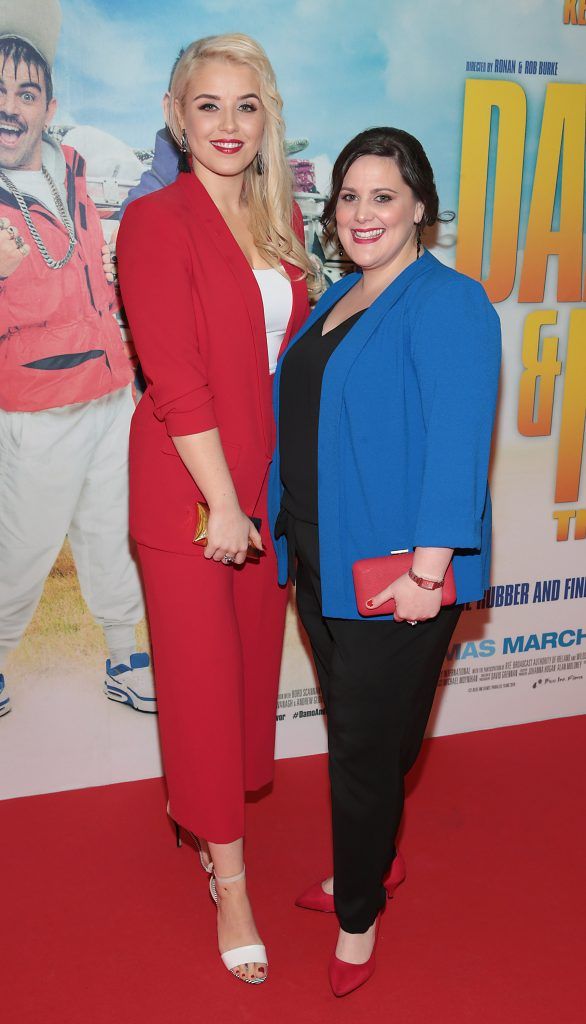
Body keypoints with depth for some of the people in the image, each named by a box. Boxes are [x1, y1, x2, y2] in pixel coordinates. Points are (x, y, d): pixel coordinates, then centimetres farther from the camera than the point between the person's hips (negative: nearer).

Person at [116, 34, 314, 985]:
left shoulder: (282, 220, 9)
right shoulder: (155, 222, -11)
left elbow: (296, 352, 12)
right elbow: (176, 380, -16)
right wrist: (222, 503, -17)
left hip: (269, 479, 6)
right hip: (186, 489, -6)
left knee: (253, 659, 17)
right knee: (203, 675, 4)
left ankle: (201, 805, 43)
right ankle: (230, 882, 21)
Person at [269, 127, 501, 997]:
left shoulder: (447, 304, -12)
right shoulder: (335, 302, 14)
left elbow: (456, 440, -20)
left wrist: (428, 568, -25)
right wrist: (286, 534, 16)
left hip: (391, 572, -7)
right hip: (320, 558, 7)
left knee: (368, 744, 4)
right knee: (353, 727, 19)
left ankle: (358, 917, 26)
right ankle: (367, 864, 41)